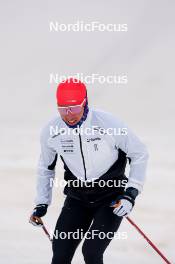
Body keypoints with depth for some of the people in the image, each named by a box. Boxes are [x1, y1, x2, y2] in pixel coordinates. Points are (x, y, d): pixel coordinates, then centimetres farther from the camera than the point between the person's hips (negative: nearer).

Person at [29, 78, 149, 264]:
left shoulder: (107, 123, -21)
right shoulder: (51, 132, -8)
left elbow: (139, 154, -8)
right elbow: (46, 168, 12)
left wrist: (131, 193, -14)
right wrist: (41, 203, 8)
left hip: (112, 198, -4)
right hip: (77, 198, 4)